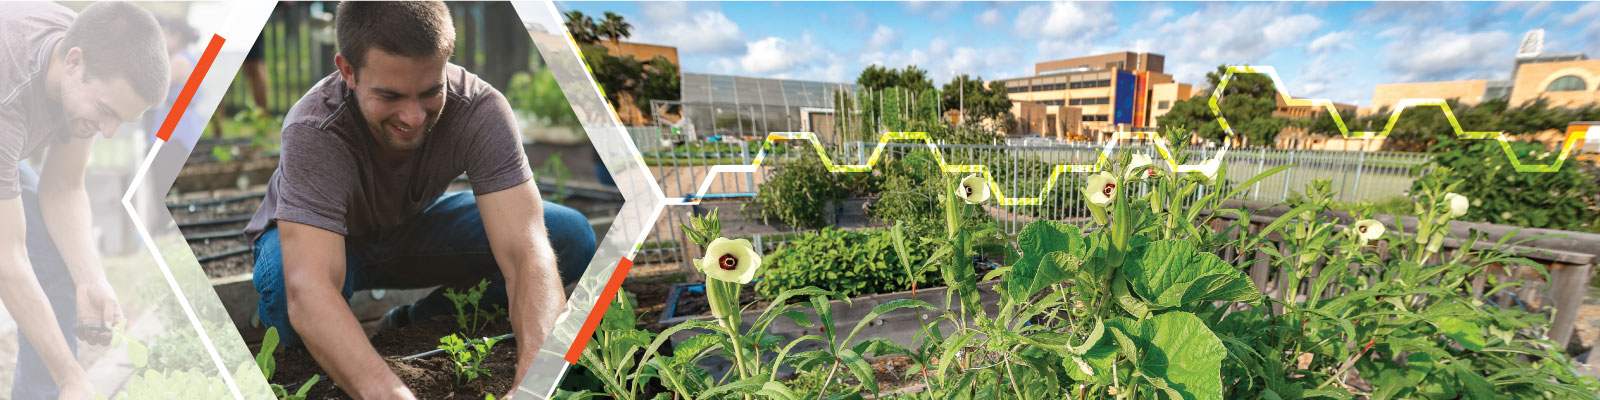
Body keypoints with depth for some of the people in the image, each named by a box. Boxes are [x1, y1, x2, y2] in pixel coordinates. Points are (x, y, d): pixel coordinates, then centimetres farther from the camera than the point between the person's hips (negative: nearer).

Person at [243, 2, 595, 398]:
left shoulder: (480, 109, -31)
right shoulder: (313, 131, -34)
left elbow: (528, 253, -39)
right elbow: (308, 291, -45)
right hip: (320, 242, -1)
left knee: (572, 237, -19)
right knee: (284, 288, -38)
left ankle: (412, 324, -2)